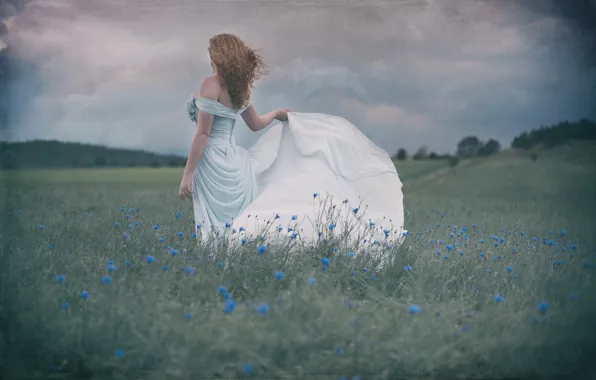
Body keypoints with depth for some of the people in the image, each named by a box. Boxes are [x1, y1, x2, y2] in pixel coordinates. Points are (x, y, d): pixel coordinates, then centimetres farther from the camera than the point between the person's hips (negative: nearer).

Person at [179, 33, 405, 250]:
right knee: (235, 227, 12)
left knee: (218, 230, -4)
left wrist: (187, 174, -14)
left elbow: (202, 134, -17)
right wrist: (276, 113, 46)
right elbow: (256, 124, 26)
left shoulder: (211, 85, -13)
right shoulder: (239, 87, 12)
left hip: (212, 163, -8)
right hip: (232, 161, 8)